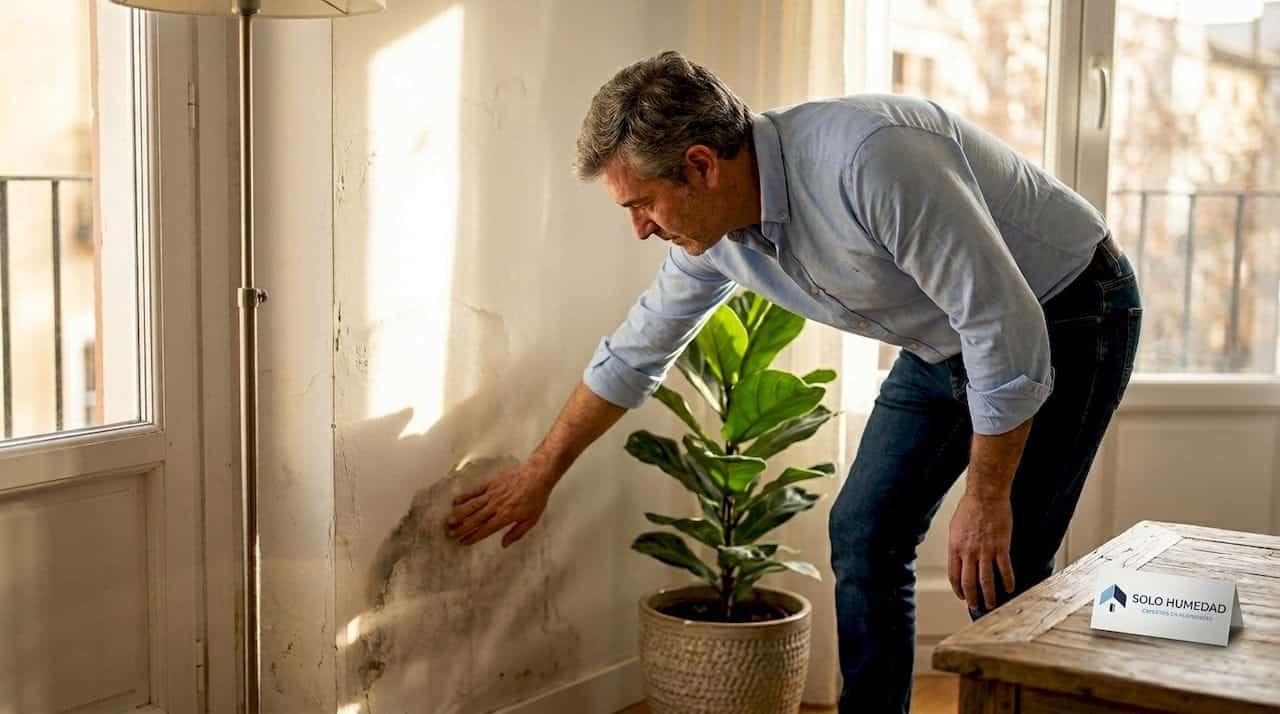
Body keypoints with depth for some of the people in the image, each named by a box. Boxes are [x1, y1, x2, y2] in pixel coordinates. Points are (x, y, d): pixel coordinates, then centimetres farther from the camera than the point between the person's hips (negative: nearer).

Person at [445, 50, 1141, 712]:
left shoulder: (869, 158, -36)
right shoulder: (712, 231, -8)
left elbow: (1006, 325, -31)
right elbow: (634, 354, 7)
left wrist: (986, 500, -23)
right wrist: (538, 476, 14)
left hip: (1068, 313, -7)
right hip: (945, 342, 8)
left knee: (997, 578, -12)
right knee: (863, 534, 4)